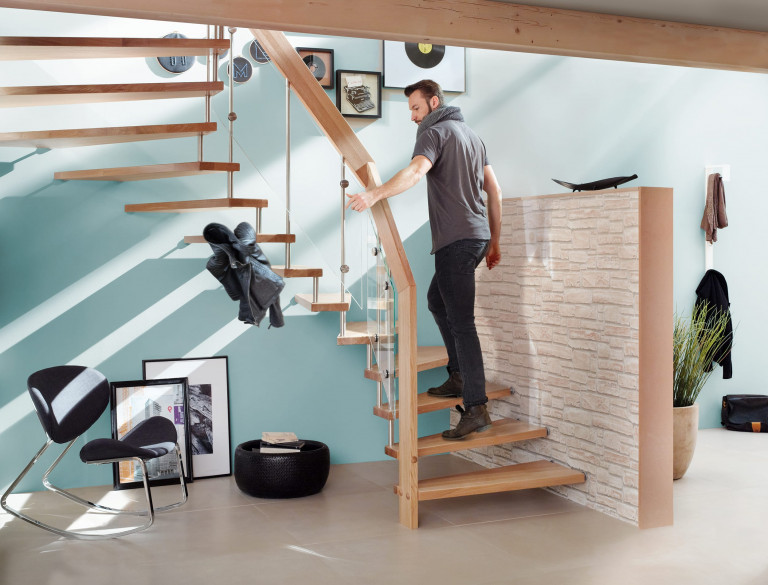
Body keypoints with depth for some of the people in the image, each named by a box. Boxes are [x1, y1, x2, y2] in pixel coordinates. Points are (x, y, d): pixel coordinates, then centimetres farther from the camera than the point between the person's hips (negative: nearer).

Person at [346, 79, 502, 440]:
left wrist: (375, 194, -41)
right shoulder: (470, 134, 23)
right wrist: (494, 242, 24)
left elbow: (416, 171, -27)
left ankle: (476, 408, -11)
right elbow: (494, 190, 22)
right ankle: (459, 376, 24)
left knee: (461, 321, -10)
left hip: (455, 239, -9)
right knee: (437, 301, 24)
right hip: (478, 234, 10)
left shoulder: (434, 132, -5)